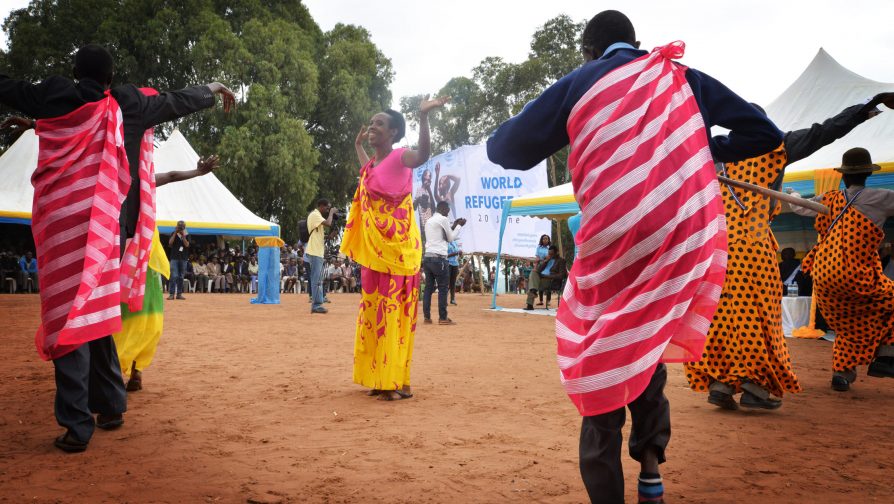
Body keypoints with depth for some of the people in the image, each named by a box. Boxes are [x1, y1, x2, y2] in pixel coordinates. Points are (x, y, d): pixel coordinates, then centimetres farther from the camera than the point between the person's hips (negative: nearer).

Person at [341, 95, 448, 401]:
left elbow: (424, 154, -33)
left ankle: (399, 381, -4)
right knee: (373, 311, 9)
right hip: (373, 252, 8)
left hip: (397, 250, -8)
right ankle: (379, 378, 16)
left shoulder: (400, 158, -9)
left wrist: (423, 117, -43)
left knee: (393, 311, -8)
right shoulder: (368, 168, 14)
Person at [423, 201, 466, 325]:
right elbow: (451, 238, 3)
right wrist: (459, 225, 13)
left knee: (429, 288, 7)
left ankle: (426, 317, 4)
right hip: (439, 258, -8)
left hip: (427, 257, 8)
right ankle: (443, 318, -2)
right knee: (443, 289, -2)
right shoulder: (442, 219, -5)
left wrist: (454, 225, 26)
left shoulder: (429, 221, 19)